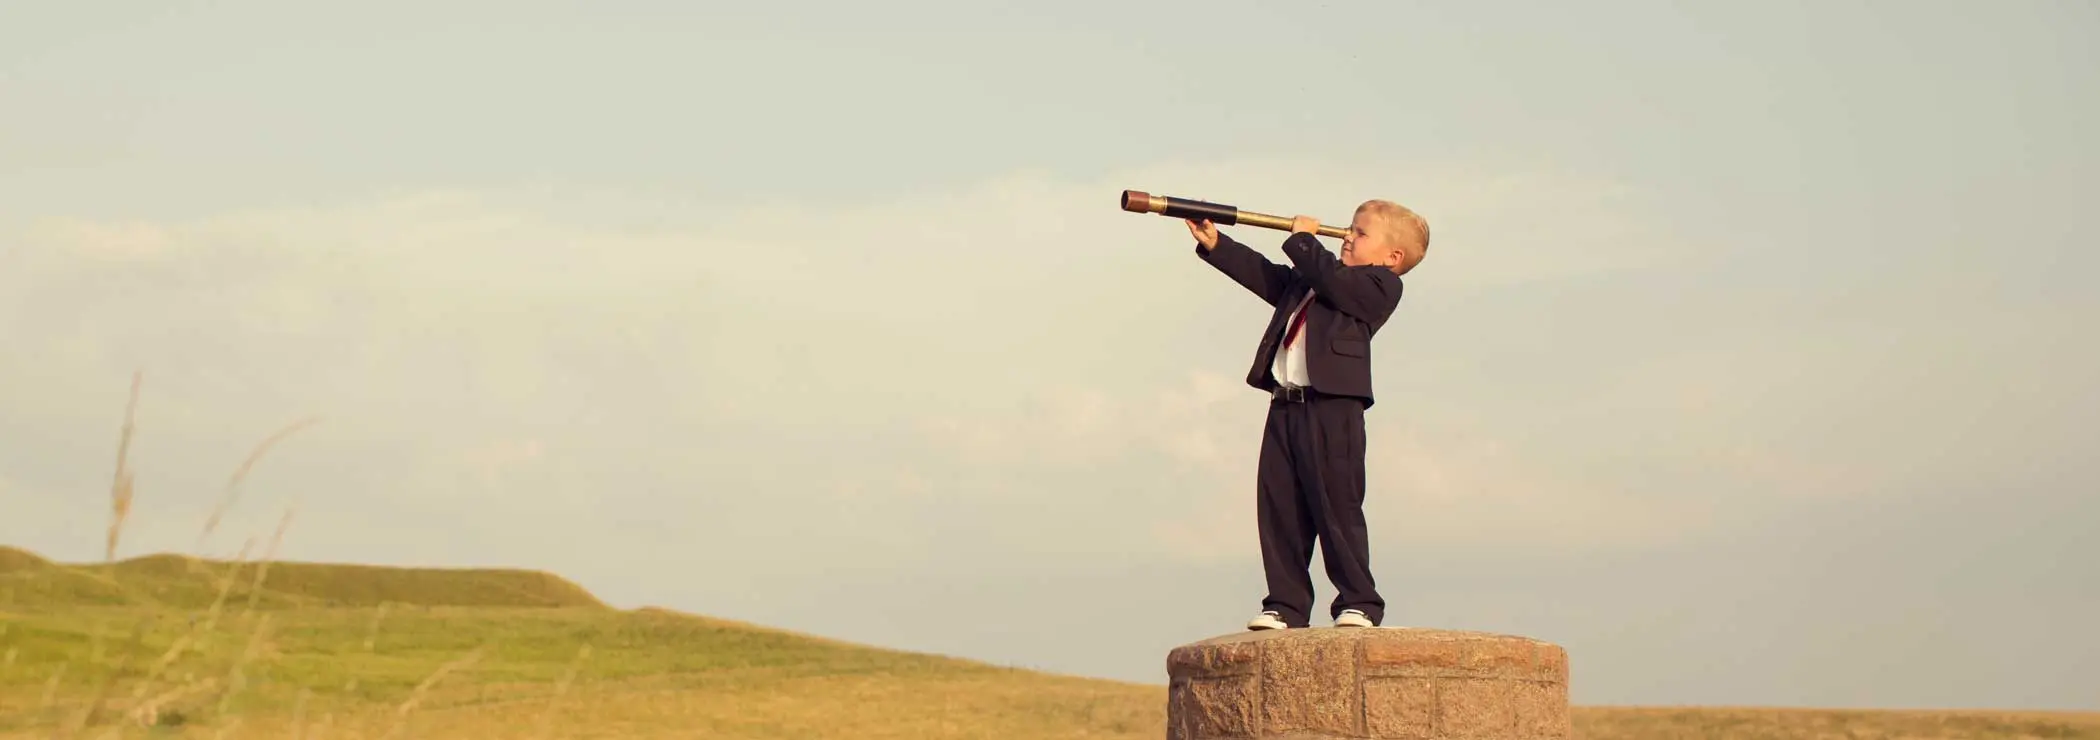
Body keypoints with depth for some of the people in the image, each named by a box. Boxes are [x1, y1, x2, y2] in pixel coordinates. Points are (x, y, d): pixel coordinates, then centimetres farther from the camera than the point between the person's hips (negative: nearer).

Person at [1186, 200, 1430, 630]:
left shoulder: (1380, 285, -2)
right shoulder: (1307, 281, 24)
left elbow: (1332, 280, -17)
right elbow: (1265, 275, 22)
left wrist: (1302, 240, -1)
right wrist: (1214, 244, 14)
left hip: (1333, 408, -8)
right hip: (1285, 405, 8)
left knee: (1336, 508, -6)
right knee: (1278, 508, 5)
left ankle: (1359, 603, 2)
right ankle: (1286, 606, 9)